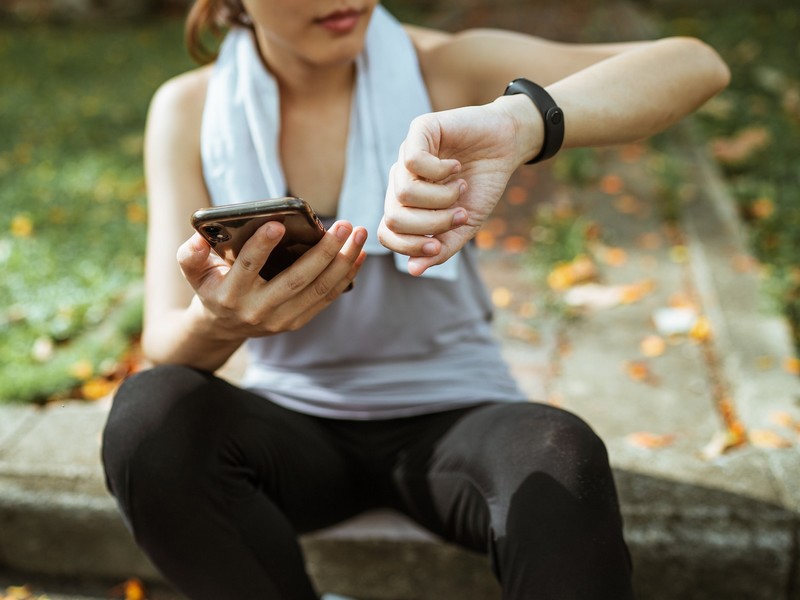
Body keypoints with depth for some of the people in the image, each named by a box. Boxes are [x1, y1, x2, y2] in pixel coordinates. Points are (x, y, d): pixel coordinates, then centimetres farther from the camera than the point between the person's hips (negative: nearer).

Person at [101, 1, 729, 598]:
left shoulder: (445, 67, -10)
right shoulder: (188, 109, -6)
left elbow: (696, 66, -21)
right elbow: (163, 346, -12)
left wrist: (520, 121, -42)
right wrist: (216, 321, -38)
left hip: (451, 416, -1)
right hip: (294, 425, 2)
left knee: (561, 459, -33)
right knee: (150, 410, -28)